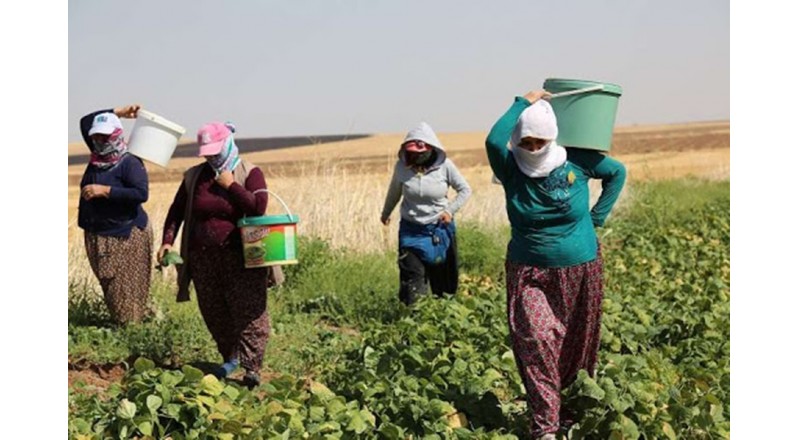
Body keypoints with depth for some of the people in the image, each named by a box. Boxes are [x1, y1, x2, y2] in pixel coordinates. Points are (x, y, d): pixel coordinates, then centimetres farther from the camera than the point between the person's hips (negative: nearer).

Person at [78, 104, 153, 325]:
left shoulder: (129, 163, -13)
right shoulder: (97, 157, 8)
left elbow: (141, 193, -25)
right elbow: (85, 122, 20)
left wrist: (105, 190, -25)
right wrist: (117, 112, 14)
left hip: (125, 236, -8)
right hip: (97, 236, 8)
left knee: (126, 291, -5)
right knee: (109, 288, 10)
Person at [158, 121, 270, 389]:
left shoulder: (250, 173, -2)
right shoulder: (194, 176, 8)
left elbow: (258, 207, -16)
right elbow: (177, 210, 13)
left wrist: (231, 186, -14)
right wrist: (167, 241, 1)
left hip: (240, 258, -4)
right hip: (203, 259, 4)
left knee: (248, 312, -9)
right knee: (214, 314, 10)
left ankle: (252, 368, -10)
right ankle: (230, 358, 29)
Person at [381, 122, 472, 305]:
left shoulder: (444, 166, -13)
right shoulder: (402, 166, -9)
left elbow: (465, 190, 1)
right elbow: (394, 191, 11)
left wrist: (450, 210, -11)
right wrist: (385, 213, 25)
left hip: (440, 228, 0)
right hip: (411, 229, 0)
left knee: (444, 277, 11)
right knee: (412, 276, -11)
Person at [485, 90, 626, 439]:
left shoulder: (577, 162, -6)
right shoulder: (511, 170, -9)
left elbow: (618, 172, 10)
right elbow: (493, 140, -30)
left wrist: (598, 216, 3)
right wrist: (524, 103, -20)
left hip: (579, 270, 1)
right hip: (529, 273, -1)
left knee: (575, 346, 13)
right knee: (535, 342, -15)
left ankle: (571, 411, 34)